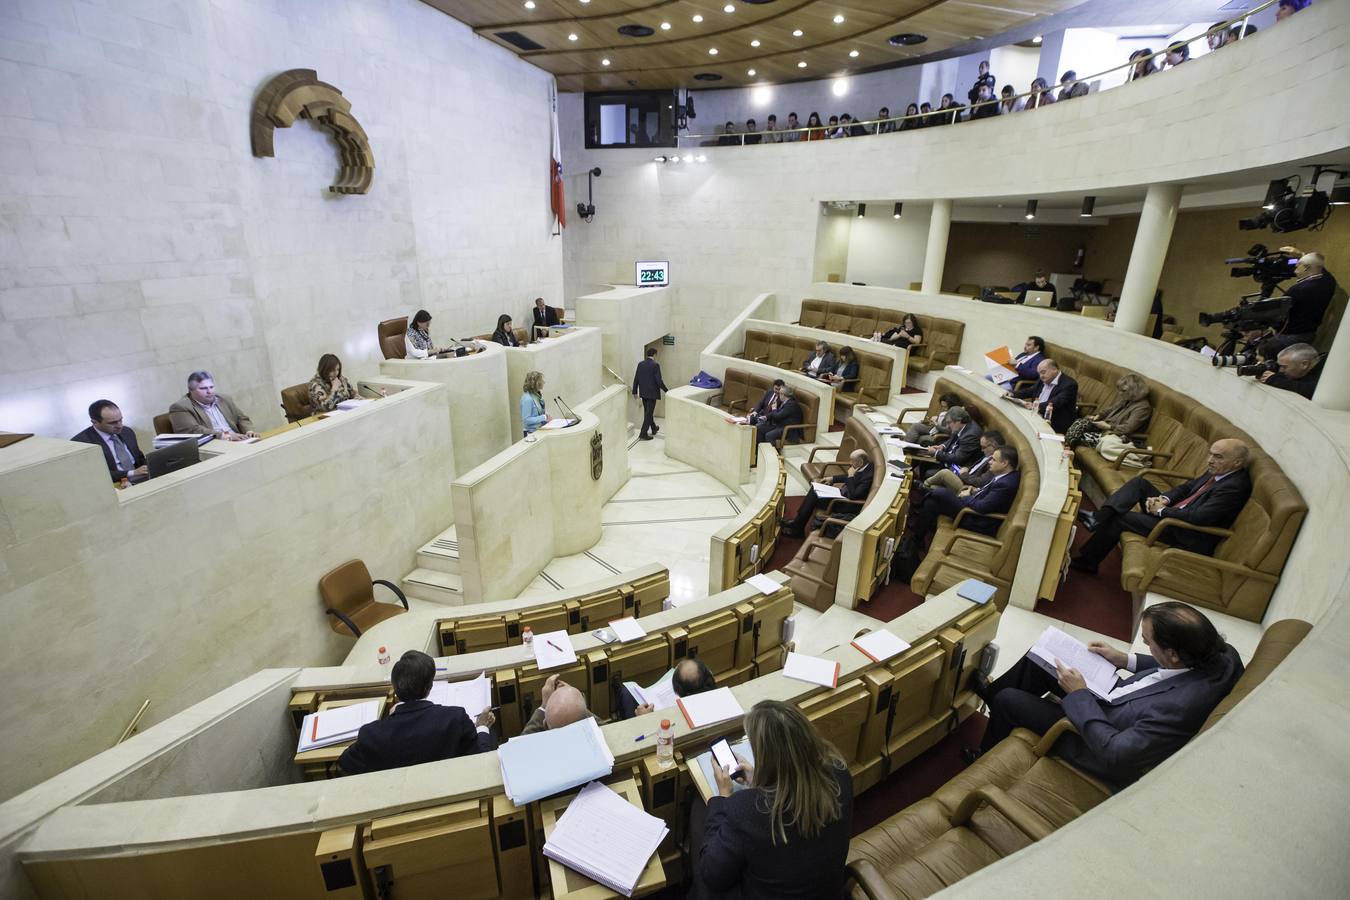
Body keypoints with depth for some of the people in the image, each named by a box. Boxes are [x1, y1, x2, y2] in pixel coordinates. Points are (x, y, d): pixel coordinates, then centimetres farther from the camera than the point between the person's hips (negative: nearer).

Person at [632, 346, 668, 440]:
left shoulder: (640, 364, 3)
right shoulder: (655, 365, -14)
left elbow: (636, 379, 6)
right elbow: (659, 381, -18)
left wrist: (635, 391, 15)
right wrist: (666, 390, -6)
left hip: (643, 393, 7)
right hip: (652, 393, -6)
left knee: (648, 412, 20)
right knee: (648, 413, 0)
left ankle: (653, 429, 38)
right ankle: (643, 434, 0)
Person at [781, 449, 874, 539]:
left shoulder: (868, 476, -28)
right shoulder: (864, 466, -2)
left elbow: (853, 495, -30)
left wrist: (850, 477, -27)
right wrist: (833, 478, 8)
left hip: (848, 504, -10)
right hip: (843, 493, 10)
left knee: (814, 495, -14)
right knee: (815, 489, 3)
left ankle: (797, 528, -1)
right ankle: (797, 522, 4)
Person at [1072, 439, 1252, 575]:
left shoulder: (1234, 487, -22)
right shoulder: (1217, 471, 4)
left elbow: (1199, 517, -29)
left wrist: (1162, 510, -17)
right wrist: (1164, 499, -5)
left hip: (1187, 535, -9)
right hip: (1177, 513, 9)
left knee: (1119, 518, -14)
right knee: (1140, 482, -2)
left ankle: (1087, 561, -2)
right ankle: (1098, 518, -20)